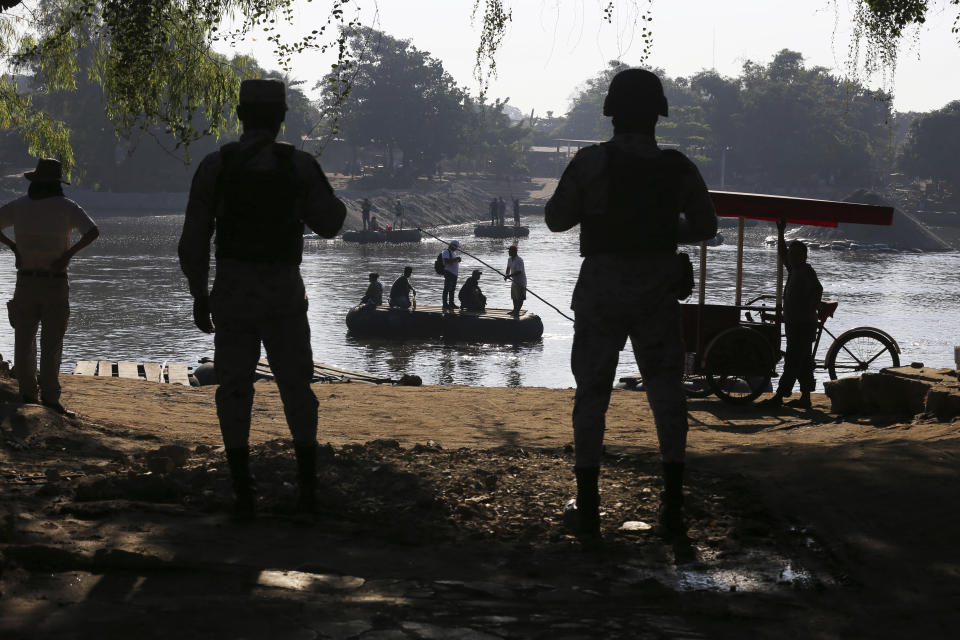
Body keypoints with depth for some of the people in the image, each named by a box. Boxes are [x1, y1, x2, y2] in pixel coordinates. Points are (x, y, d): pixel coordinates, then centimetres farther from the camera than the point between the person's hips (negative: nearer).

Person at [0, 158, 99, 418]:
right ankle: (50, 399, -2)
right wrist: (69, 253, -9)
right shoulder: (65, 207, -5)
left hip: (26, 282, 3)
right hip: (55, 282, -3)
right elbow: (93, 232, -15)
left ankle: (28, 394, 13)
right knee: (51, 343, 0)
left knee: (24, 339, 11)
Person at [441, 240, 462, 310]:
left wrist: (458, 260, 10)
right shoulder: (446, 252, -10)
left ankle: (451, 303, 23)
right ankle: (445, 305, -11)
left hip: (454, 273, 10)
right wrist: (455, 259, -20)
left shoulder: (453, 252, 20)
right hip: (449, 272, -10)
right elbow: (446, 261, -22)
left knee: (452, 289, 14)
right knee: (447, 289, -10)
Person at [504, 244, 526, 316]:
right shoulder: (509, 259, 5)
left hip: (520, 281, -9)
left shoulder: (519, 260, -23)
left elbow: (519, 272, -29)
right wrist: (507, 275, -3)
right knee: (514, 297, 18)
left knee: (520, 297, -4)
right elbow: (508, 268, 16)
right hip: (514, 281, 9)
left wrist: (509, 276, -30)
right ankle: (515, 310, 31)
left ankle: (517, 311, -1)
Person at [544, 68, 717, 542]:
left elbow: (556, 218, -5)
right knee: (667, 390, 10)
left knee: (591, 392, 9)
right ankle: (673, 507, 6)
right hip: (657, 290, 1)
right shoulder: (678, 168, -4)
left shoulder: (591, 162, -12)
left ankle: (588, 509, 8)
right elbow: (705, 227, 7)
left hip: (602, 289, -1)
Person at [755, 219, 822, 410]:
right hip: (794, 324, 10)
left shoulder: (806, 271, -13)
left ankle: (779, 397, -13)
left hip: (802, 325, -10)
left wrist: (809, 312, -26)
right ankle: (805, 398, 13)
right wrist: (780, 233, 26)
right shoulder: (794, 270, 15)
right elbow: (782, 254, 28)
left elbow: (817, 289, -28)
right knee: (803, 364, 10)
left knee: (792, 362, -10)